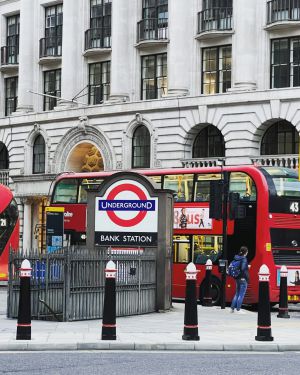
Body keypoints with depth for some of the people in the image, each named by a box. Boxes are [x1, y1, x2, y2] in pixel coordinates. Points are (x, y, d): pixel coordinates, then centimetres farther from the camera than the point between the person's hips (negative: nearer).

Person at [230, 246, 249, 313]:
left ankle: (232, 308, 20)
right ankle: (238, 309, 1)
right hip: (243, 279, -8)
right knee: (241, 294, 0)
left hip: (237, 278, 8)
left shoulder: (236, 258, 8)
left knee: (237, 293, 18)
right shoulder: (244, 259, -15)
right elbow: (243, 269, -25)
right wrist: (247, 277, -17)